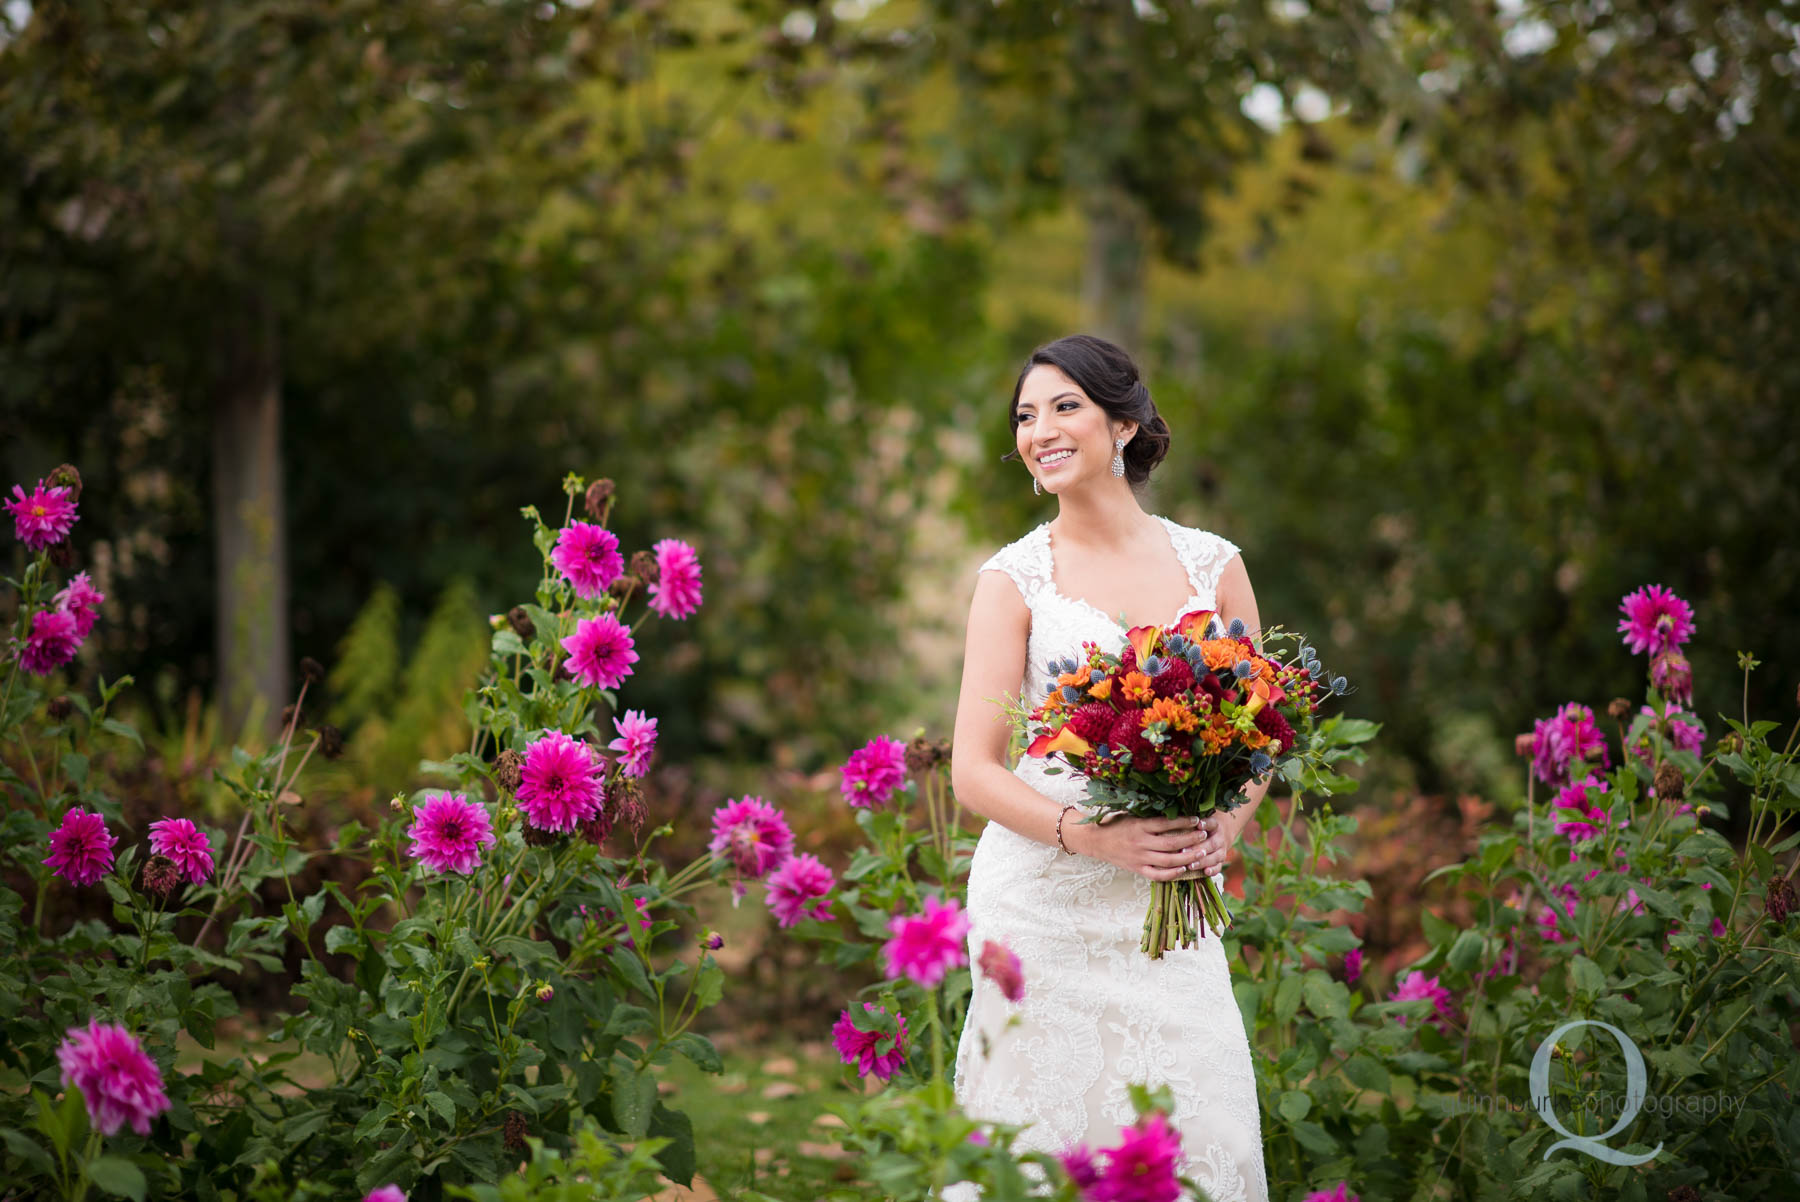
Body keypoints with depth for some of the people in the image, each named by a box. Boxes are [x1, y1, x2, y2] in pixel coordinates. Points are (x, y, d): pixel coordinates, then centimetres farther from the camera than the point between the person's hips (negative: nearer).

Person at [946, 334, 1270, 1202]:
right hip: (1044, 897, -2)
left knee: (1199, 1131, -4)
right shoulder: (1015, 577, 2)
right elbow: (973, 771, -2)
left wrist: (1226, 826, -7)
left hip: (1174, 908, 2)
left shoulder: (1211, 566, 9)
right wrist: (1090, 835, -18)